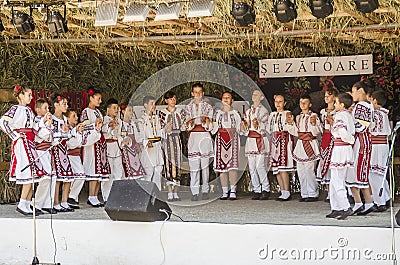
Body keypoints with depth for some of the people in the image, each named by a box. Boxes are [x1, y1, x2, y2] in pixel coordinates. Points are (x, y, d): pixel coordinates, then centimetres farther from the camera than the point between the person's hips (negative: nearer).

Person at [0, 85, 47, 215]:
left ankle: (27, 205, 10)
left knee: (33, 174, 6)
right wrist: (15, 136, -16)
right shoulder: (16, 108, -9)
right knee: (29, 174, -13)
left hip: (30, 143, 8)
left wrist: (44, 121, 8)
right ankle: (22, 204, -10)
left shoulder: (29, 110, 16)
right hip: (21, 143, -8)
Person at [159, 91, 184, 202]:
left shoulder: (180, 111, 12)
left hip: (177, 138, 2)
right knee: (169, 163, -5)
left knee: (177, 163, 0)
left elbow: (183, 125, 10)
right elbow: (161, 128, 4)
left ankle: (175, 192, 4)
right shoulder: (162, 112, 6)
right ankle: (170, 193, -3)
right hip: (167, 139, -2)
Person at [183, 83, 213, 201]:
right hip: (193, 136, 0)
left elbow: (209, 126, 6)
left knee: (205, 164, -2)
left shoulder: (207, 107, 11)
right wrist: (190, 122, -15)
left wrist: (206, 121, -16)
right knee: (194, 164, -5)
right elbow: (186, 126, 8)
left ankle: (205, 191, 3)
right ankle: (195, 192, -3)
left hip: (204, 136, 0)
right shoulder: (188, 107, 14)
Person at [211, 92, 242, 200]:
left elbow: (239, 128, 13)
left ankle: (233, 191, -12)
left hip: (232, 138, -2)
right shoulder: (218, 113, 16)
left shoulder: (235, 113, 13)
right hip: (220, 138, 2)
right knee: (221, 164, -3)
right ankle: (225, 191, 1)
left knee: (232, 164, -12)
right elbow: (214, 128, 14)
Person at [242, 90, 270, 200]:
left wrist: (258, 123, -24)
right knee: (252, 167, 1)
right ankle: (256, 190, 6)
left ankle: (265, 190, -4)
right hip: (250, 140, 6)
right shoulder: (248, 111, 17)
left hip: (260, 140, -6)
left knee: (260, 166, -13)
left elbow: (264, 129, -6)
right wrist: (244, 126, -2)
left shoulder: (263, 111, 0)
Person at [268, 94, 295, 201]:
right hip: (274, 141, 6)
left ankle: (287, 192, -9)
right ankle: (283, 192, 8)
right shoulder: (272, 115, 19)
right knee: (276, 169, 3)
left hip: (284, 140, -6)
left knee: (283, 168, -13)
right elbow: (269, 130, 23)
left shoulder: (287, 114, 0)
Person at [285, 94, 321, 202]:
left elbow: (316, 132, -11)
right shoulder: (298, 117, 15)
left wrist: (314, 123, -28)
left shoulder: (313, 116, -5)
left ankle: (313, 194, -1)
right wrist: (291, 123, 6)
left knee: (309, 170, -10)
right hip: (300, 145, 7)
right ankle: (305, 194, 12)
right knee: (301, 171, 6)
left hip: (310, 145, -7)